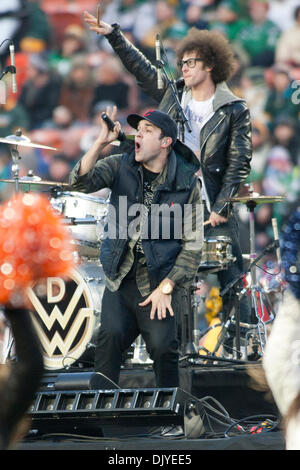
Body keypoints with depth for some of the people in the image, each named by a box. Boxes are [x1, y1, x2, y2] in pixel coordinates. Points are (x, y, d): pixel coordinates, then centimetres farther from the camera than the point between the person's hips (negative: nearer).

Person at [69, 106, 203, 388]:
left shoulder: (187, 183, -2)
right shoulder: (120, 167, 5)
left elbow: (192, 244, -2)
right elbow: (80, 182, -11)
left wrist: (166, 288, -10)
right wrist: (101, 143, -24)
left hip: (159, 281, -2)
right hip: (120, 278, 2)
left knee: (162, 346, -14)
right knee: (111, 336, -16)